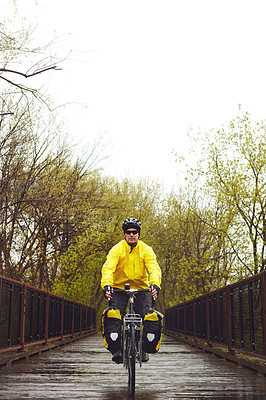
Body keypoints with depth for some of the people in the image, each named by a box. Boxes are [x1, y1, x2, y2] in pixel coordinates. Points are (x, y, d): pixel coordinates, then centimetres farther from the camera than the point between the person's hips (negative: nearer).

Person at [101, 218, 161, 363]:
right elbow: (108, 267, -23)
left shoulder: (146, 250, -8)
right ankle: (118, 348, -4)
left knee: (145, 316, -13)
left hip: (141, 287, 1)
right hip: (120, 288, 0)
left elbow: (154, 268, -20)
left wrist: (155, 284, -39)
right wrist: (107, 284, -42)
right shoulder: (117, 249, -11)